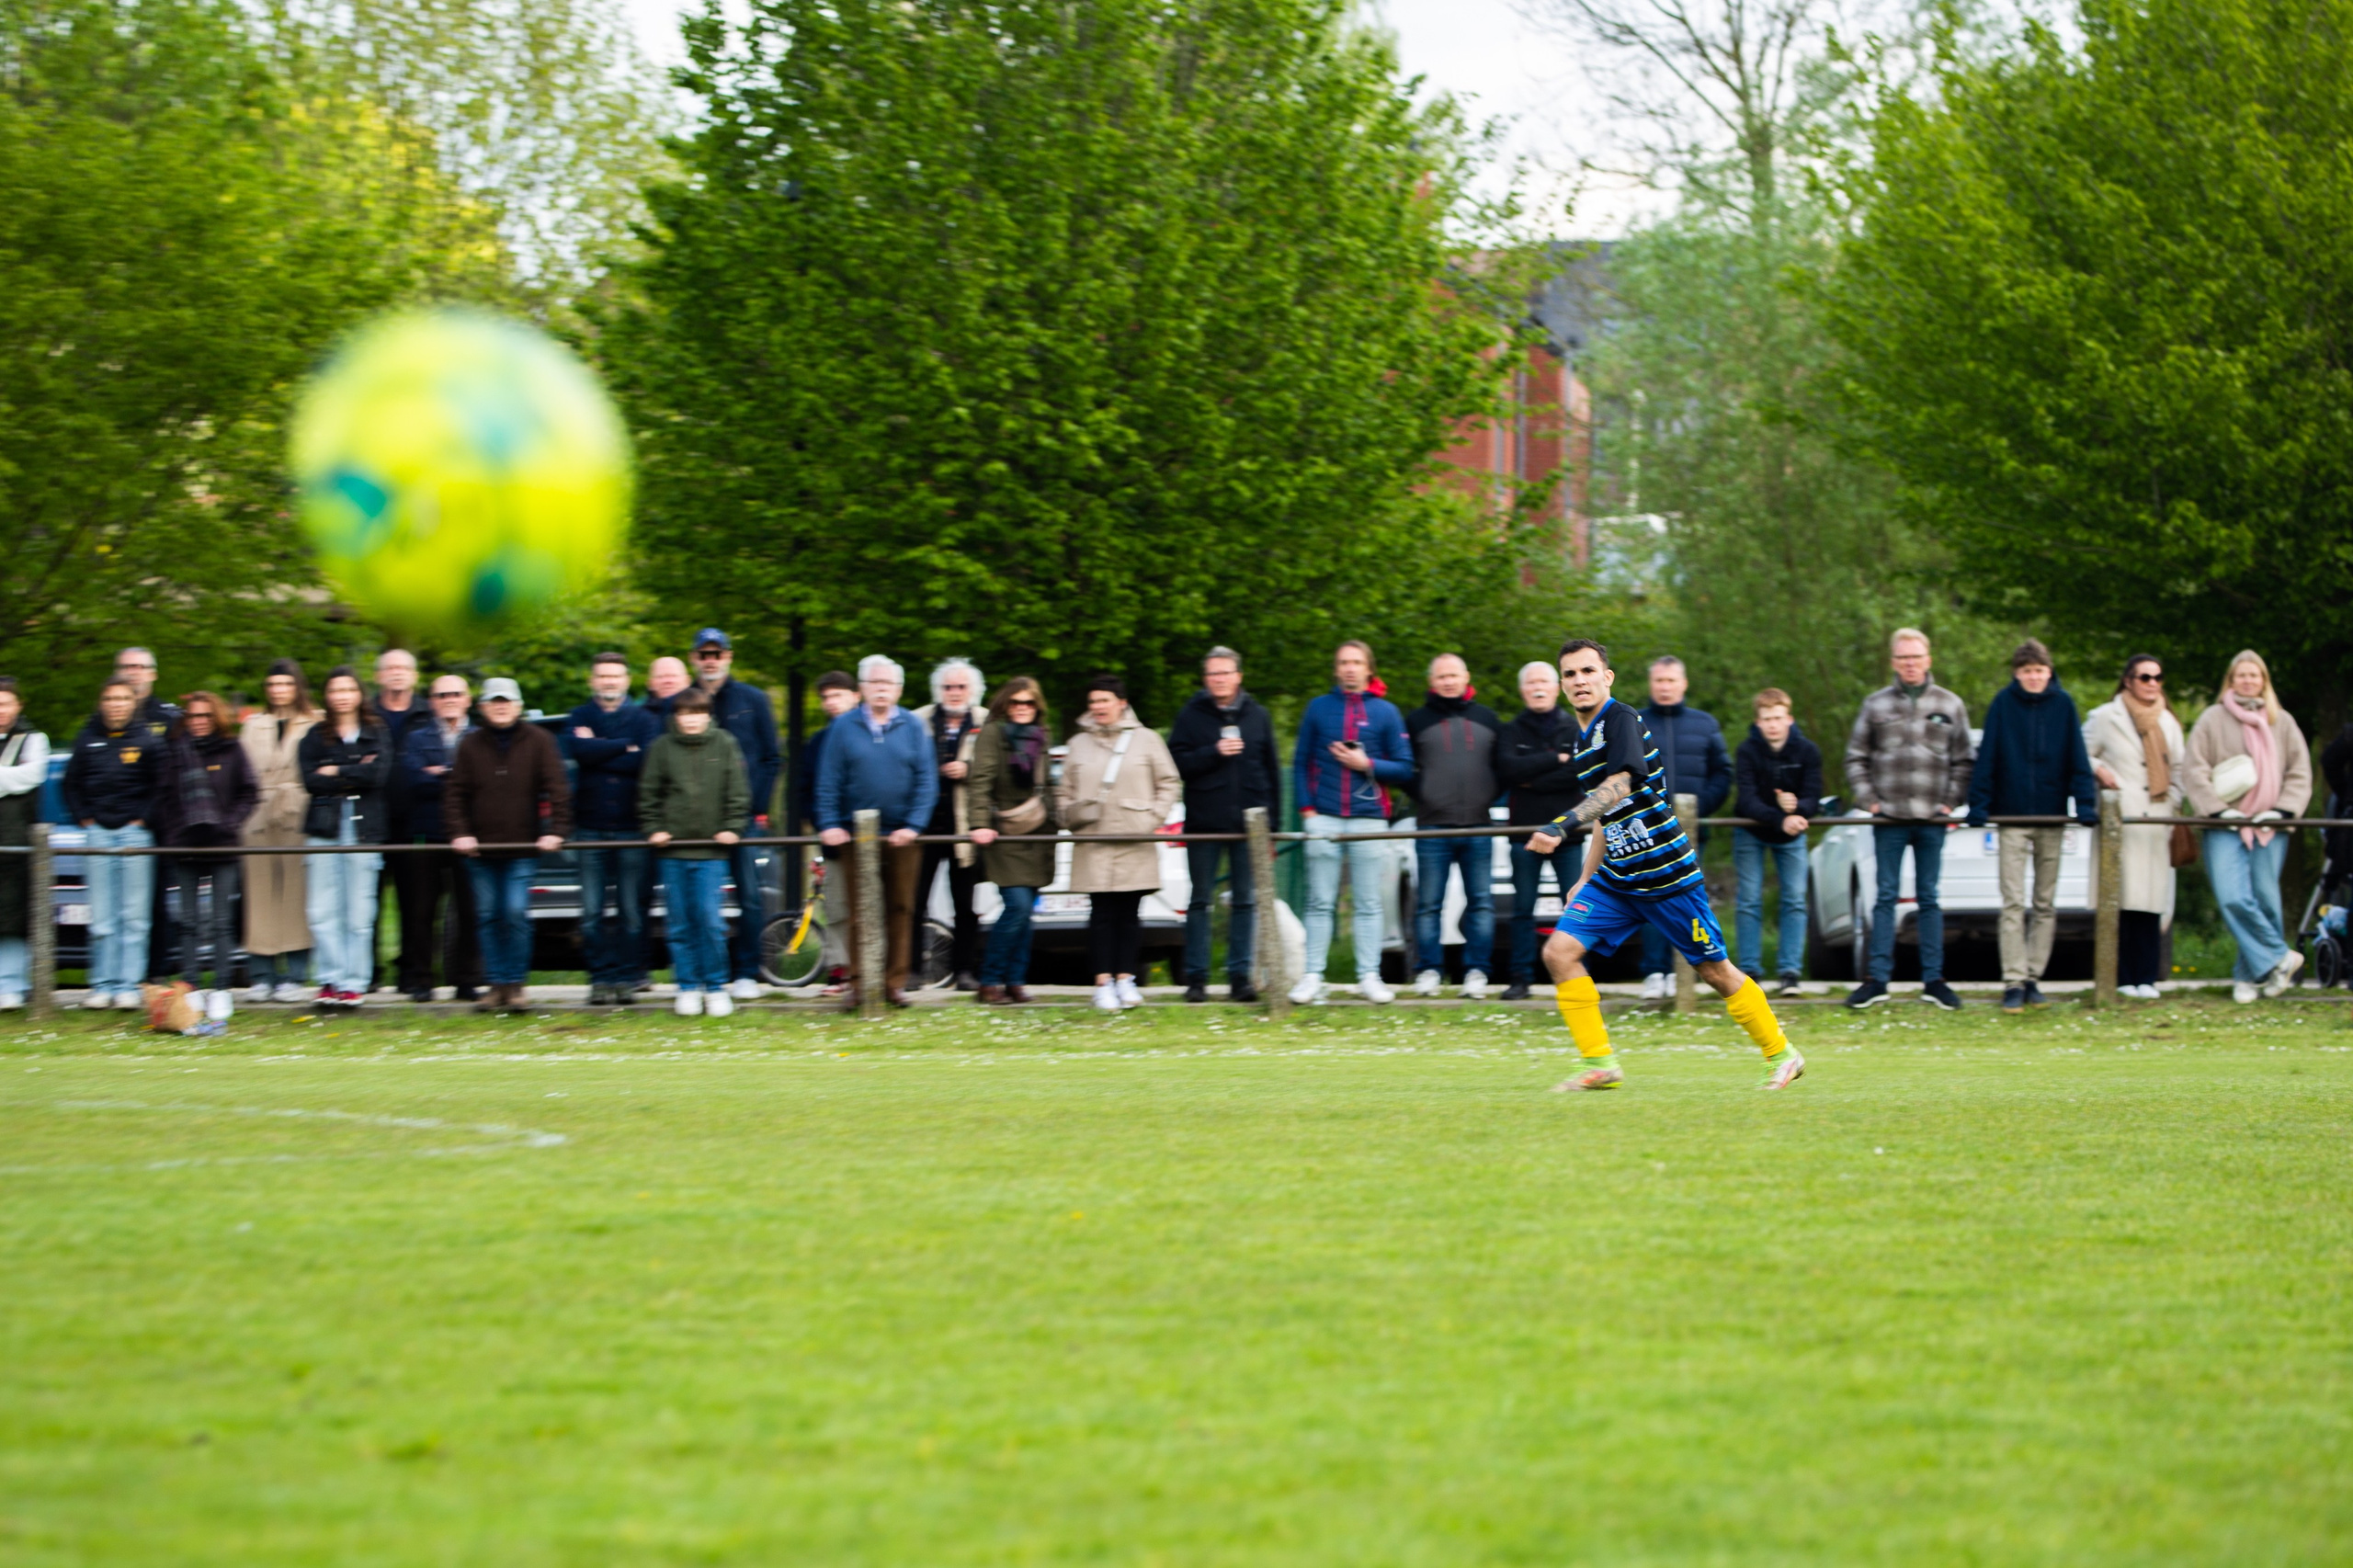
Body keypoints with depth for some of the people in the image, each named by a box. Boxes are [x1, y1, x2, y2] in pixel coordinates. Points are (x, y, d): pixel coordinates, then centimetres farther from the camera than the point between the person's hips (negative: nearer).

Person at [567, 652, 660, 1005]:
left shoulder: (644, 720, 8)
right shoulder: (580, 718, 12)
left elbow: (649, 763, -10)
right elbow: (580, 751, -10)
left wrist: (600, 754, -7)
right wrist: (626, 748, -9)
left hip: (631, 828, -1)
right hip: (590, 827, 1)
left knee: (632, 910, -2)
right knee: (592, 911, -2)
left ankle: (628, 979, 2)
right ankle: (601, 978, 2)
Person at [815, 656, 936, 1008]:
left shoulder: (913, 727, 5)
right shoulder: (844, 727, 5)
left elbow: (926, 780, 2)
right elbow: (828, 781, 4)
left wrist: (914, 825, -9)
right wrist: (829, 824, -7)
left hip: (900, 836, 0)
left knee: (900, 909, 3)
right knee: (859, 911, 0)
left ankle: (895, 982, 8)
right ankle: (858, 981, 4)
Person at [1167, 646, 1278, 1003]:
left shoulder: (1257, 716, 9)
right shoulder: (1191, 716, 2)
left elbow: (1272, 770, 12)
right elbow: (1177, 764, -5)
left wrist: (1272, 819, 7)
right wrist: (1214, 752, -17)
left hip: (1248, 823, 2)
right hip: (1204, 824, -2)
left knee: (1245, 902, 3)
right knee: (1200, 902, 2)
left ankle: (1240, 977, 6)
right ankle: (1196, 978, 5)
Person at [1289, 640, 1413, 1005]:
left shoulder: (1385, 712, 7)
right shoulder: (1319, 708, 10)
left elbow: (1405, 769, 6)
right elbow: (1300, 762, 10)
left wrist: (1366, 765, -8)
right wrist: (1306, 807, -1)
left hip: (1369, 817, 0)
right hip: (1324, 819, 0)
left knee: (1370, 903, 1)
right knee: (1320, 902, -1)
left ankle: (1369, 975, 4)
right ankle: (1312, 976, -1)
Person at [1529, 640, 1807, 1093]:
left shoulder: (1621, 720, -14)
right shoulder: (1585, 739, 13)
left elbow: (1619, 786, -32)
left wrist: (1563, 824, -44)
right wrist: (1585, 880, 25)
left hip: (1666, 875, -8)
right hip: (1615, 880, 8)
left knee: (1714, 971, 2)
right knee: (1559, 952, -9)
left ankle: (1782, 1055, 20)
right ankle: (1600, 1065, -5)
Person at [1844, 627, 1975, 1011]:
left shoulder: (1950, 706, 6)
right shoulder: (1876, 705, 5)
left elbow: (1963, 761, 11)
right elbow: (1855, 757, 9)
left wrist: (1952, 801, 0)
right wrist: (1867, 799, -1)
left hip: (1933, 820, 0)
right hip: (1889, 820, 0)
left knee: (1929, 899, 5)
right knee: (1886, 897, 1)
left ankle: (1933, 979, 9)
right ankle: (1878, 979, 3)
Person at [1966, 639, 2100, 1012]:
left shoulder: (2062, 704, 1)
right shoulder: (2004, 703, -4)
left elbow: (2077, 757, 1)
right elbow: (1986, 756, -5)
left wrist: (2085, 804, -8)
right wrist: (1978, 806, -12)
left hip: (2052, 816, 2)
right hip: (2012, 815, -2)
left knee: (2046, 905, 7)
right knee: (2013, 904, -6)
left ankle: (2033, 978, 15)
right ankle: (2014, 983, -8)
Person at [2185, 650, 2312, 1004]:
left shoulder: (2282, 722, 12)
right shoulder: (2213, 720, 6)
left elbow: (2300, 772, 12)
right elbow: (2194, 769, 3)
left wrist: (2282, 809, -2)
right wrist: (2218, 809, -8)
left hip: (2269, 827, 1)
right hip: (2226, 827, -1)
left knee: (2265, 899, -3)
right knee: (2233, 898, -16)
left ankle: (2250, 974, 7)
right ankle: (2280, 957, -6)